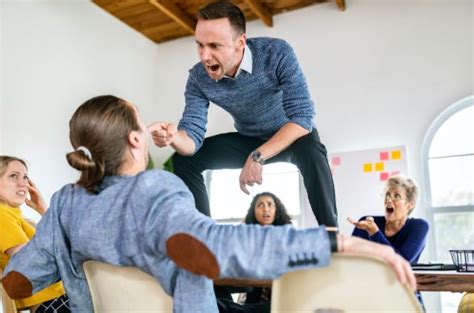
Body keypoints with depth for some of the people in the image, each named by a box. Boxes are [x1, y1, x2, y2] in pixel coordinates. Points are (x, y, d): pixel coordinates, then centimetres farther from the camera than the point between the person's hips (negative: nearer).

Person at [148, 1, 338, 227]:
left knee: (310, 150, -39)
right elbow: (192, 135, -22)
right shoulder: (198, 78, -19)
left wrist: (258, 157, -40)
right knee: (184, 159, -7)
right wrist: (173, 136, -47)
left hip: (292, 134, -4)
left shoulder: (277, 53, -29)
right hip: (249, 140, 4)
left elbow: (303, 116, -33)